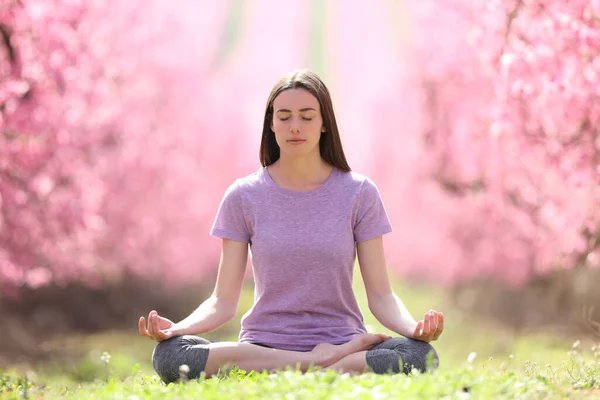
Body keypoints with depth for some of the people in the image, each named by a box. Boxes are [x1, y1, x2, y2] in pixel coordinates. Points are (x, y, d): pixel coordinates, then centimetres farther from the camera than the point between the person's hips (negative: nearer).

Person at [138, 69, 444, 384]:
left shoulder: (359, 193, 3)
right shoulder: (243, 197, 3)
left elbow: (381, 296, 1)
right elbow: (224, 301, 1)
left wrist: (414, 328, -22)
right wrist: (176, 328, -20)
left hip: (339, 341, -2)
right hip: (263, 348, 2)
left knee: (420, 356, -33)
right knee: (168, 355, -30)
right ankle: (321, 363, -23)